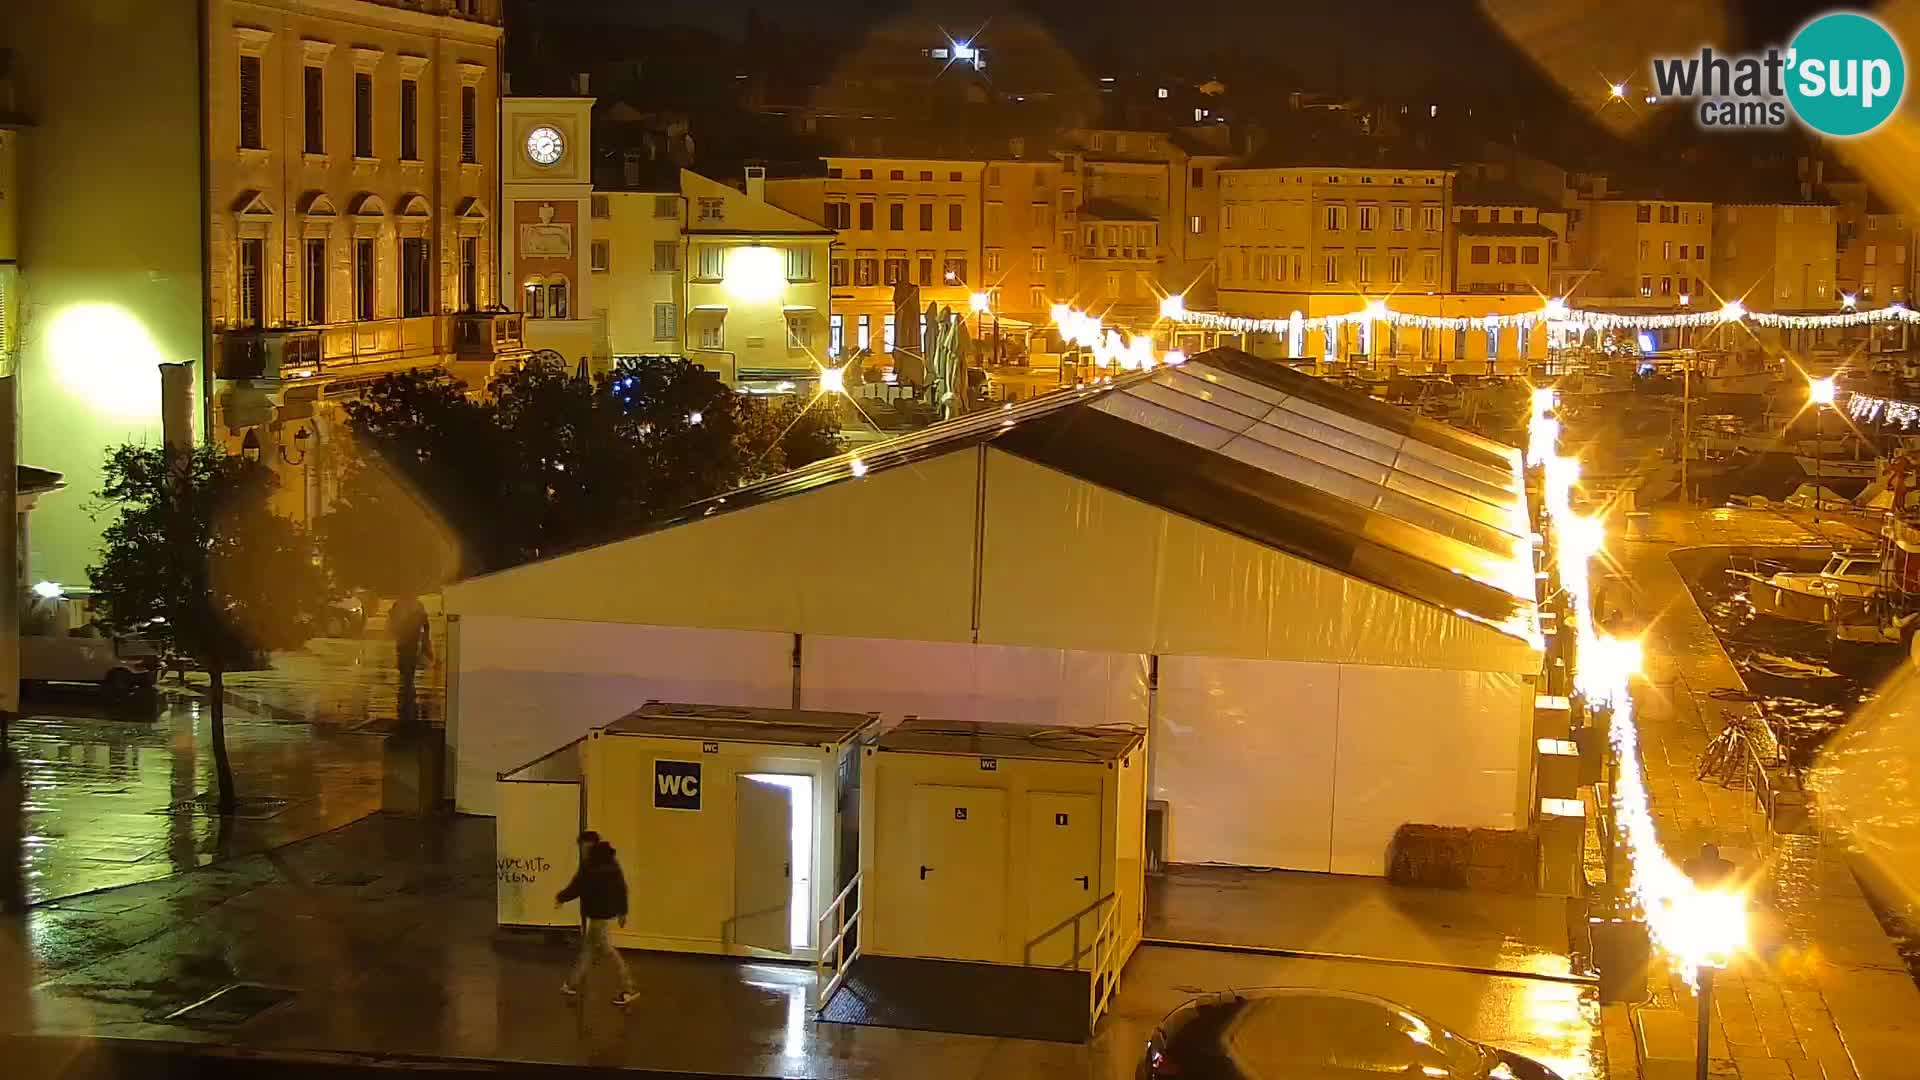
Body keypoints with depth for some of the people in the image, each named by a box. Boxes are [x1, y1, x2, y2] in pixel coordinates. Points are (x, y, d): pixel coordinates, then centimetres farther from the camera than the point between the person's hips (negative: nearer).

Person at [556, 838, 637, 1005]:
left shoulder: (590, 865, -18)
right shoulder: (610, 861, 7)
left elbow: (576, 887, -14)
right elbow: (622, 887, 11)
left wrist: (560, 897, 5)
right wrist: (622, 911, 19)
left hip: (599, 913, -9)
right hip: (610, 910, 9)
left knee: (607, 949, -3)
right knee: (587, 946, 18)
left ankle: (628, 990, -2)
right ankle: (574, 983, 29)